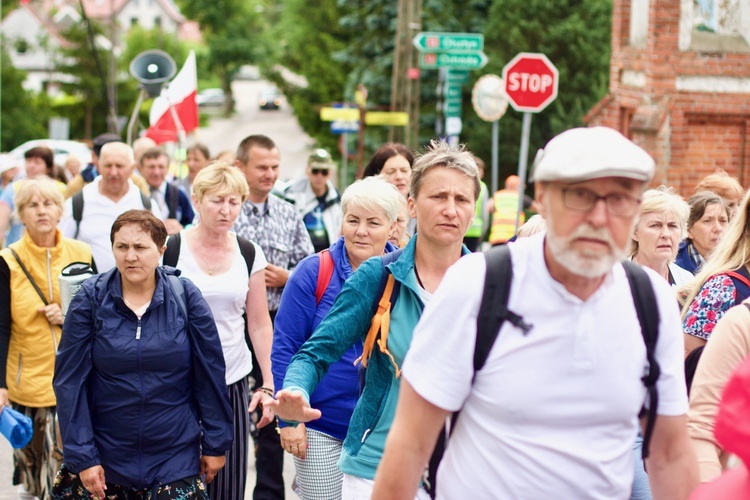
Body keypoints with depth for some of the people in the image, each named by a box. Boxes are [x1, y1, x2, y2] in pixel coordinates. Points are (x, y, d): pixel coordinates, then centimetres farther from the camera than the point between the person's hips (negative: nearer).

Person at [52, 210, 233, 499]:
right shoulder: (90, 299, -4)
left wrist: (216, 443, 2)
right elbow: (70, 381, -4)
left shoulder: (185, 296, -4)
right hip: (106, 462, 0)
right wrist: (82, 455, -8)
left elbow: (210, 375, 0)